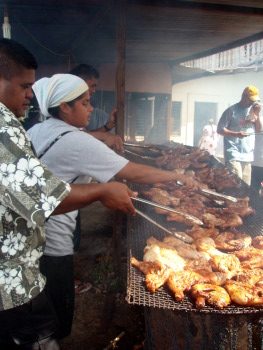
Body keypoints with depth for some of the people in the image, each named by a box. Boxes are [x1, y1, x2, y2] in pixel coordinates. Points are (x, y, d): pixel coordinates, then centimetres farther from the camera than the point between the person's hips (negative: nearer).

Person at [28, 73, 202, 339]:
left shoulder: (35, 131, 4)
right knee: (57, 321, 12)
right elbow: (134, 173, -19)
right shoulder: (77, 142, -20)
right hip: (52, 245, -8)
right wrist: (179, 177, -7)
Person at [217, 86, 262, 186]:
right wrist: (236, 134, -20)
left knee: (245, 186, 9)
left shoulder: (252, 110, 12)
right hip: (234, 154, -6)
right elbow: (220, 129, -7)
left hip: (248, 154, 6)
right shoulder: (232, 110, -6)